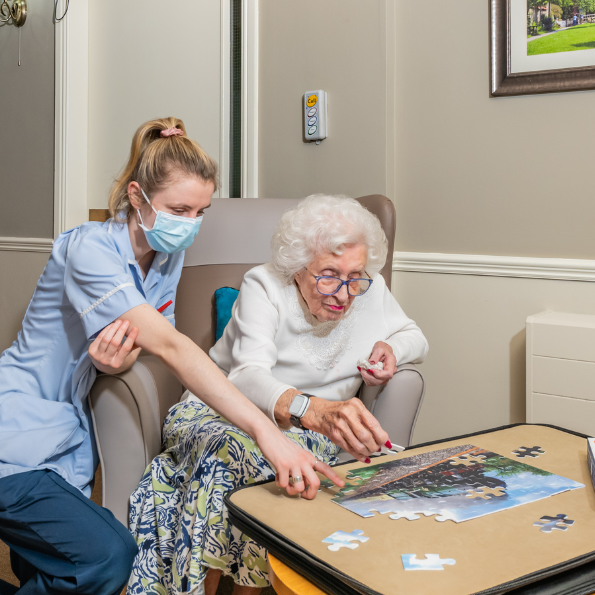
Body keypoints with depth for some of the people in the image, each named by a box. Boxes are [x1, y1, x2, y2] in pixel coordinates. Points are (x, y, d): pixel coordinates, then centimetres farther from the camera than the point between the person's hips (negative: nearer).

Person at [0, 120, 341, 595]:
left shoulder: (168, 257, 3)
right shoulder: (90, 249, -23)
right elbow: (169, 345, -35)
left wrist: (114, 359, -28)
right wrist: (266, 432, -43)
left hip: (66, 440, 8)